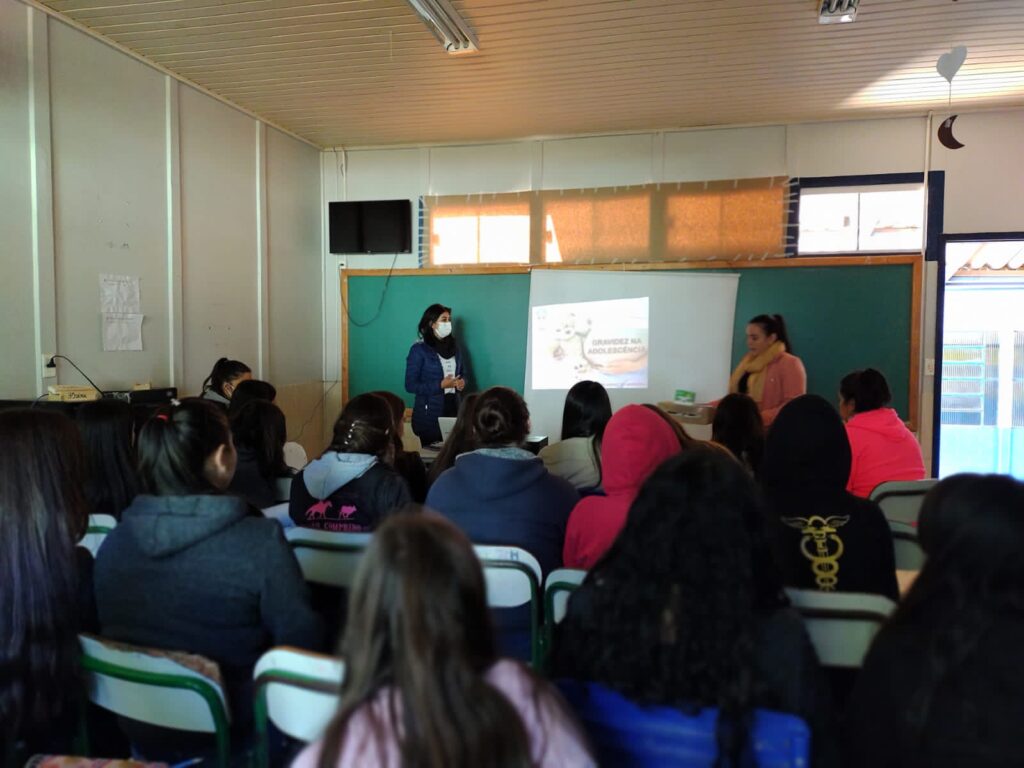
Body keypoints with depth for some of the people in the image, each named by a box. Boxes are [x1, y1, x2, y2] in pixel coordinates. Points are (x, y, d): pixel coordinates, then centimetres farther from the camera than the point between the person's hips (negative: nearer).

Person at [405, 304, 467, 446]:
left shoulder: (454, 346, 10)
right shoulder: (419, 349, -8)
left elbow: (463, 373, 19)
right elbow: (410, 385, -11)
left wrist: (462, 382, -5)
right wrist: (441, 385, -17)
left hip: (453, 407, 5)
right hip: (429, 413, -5)